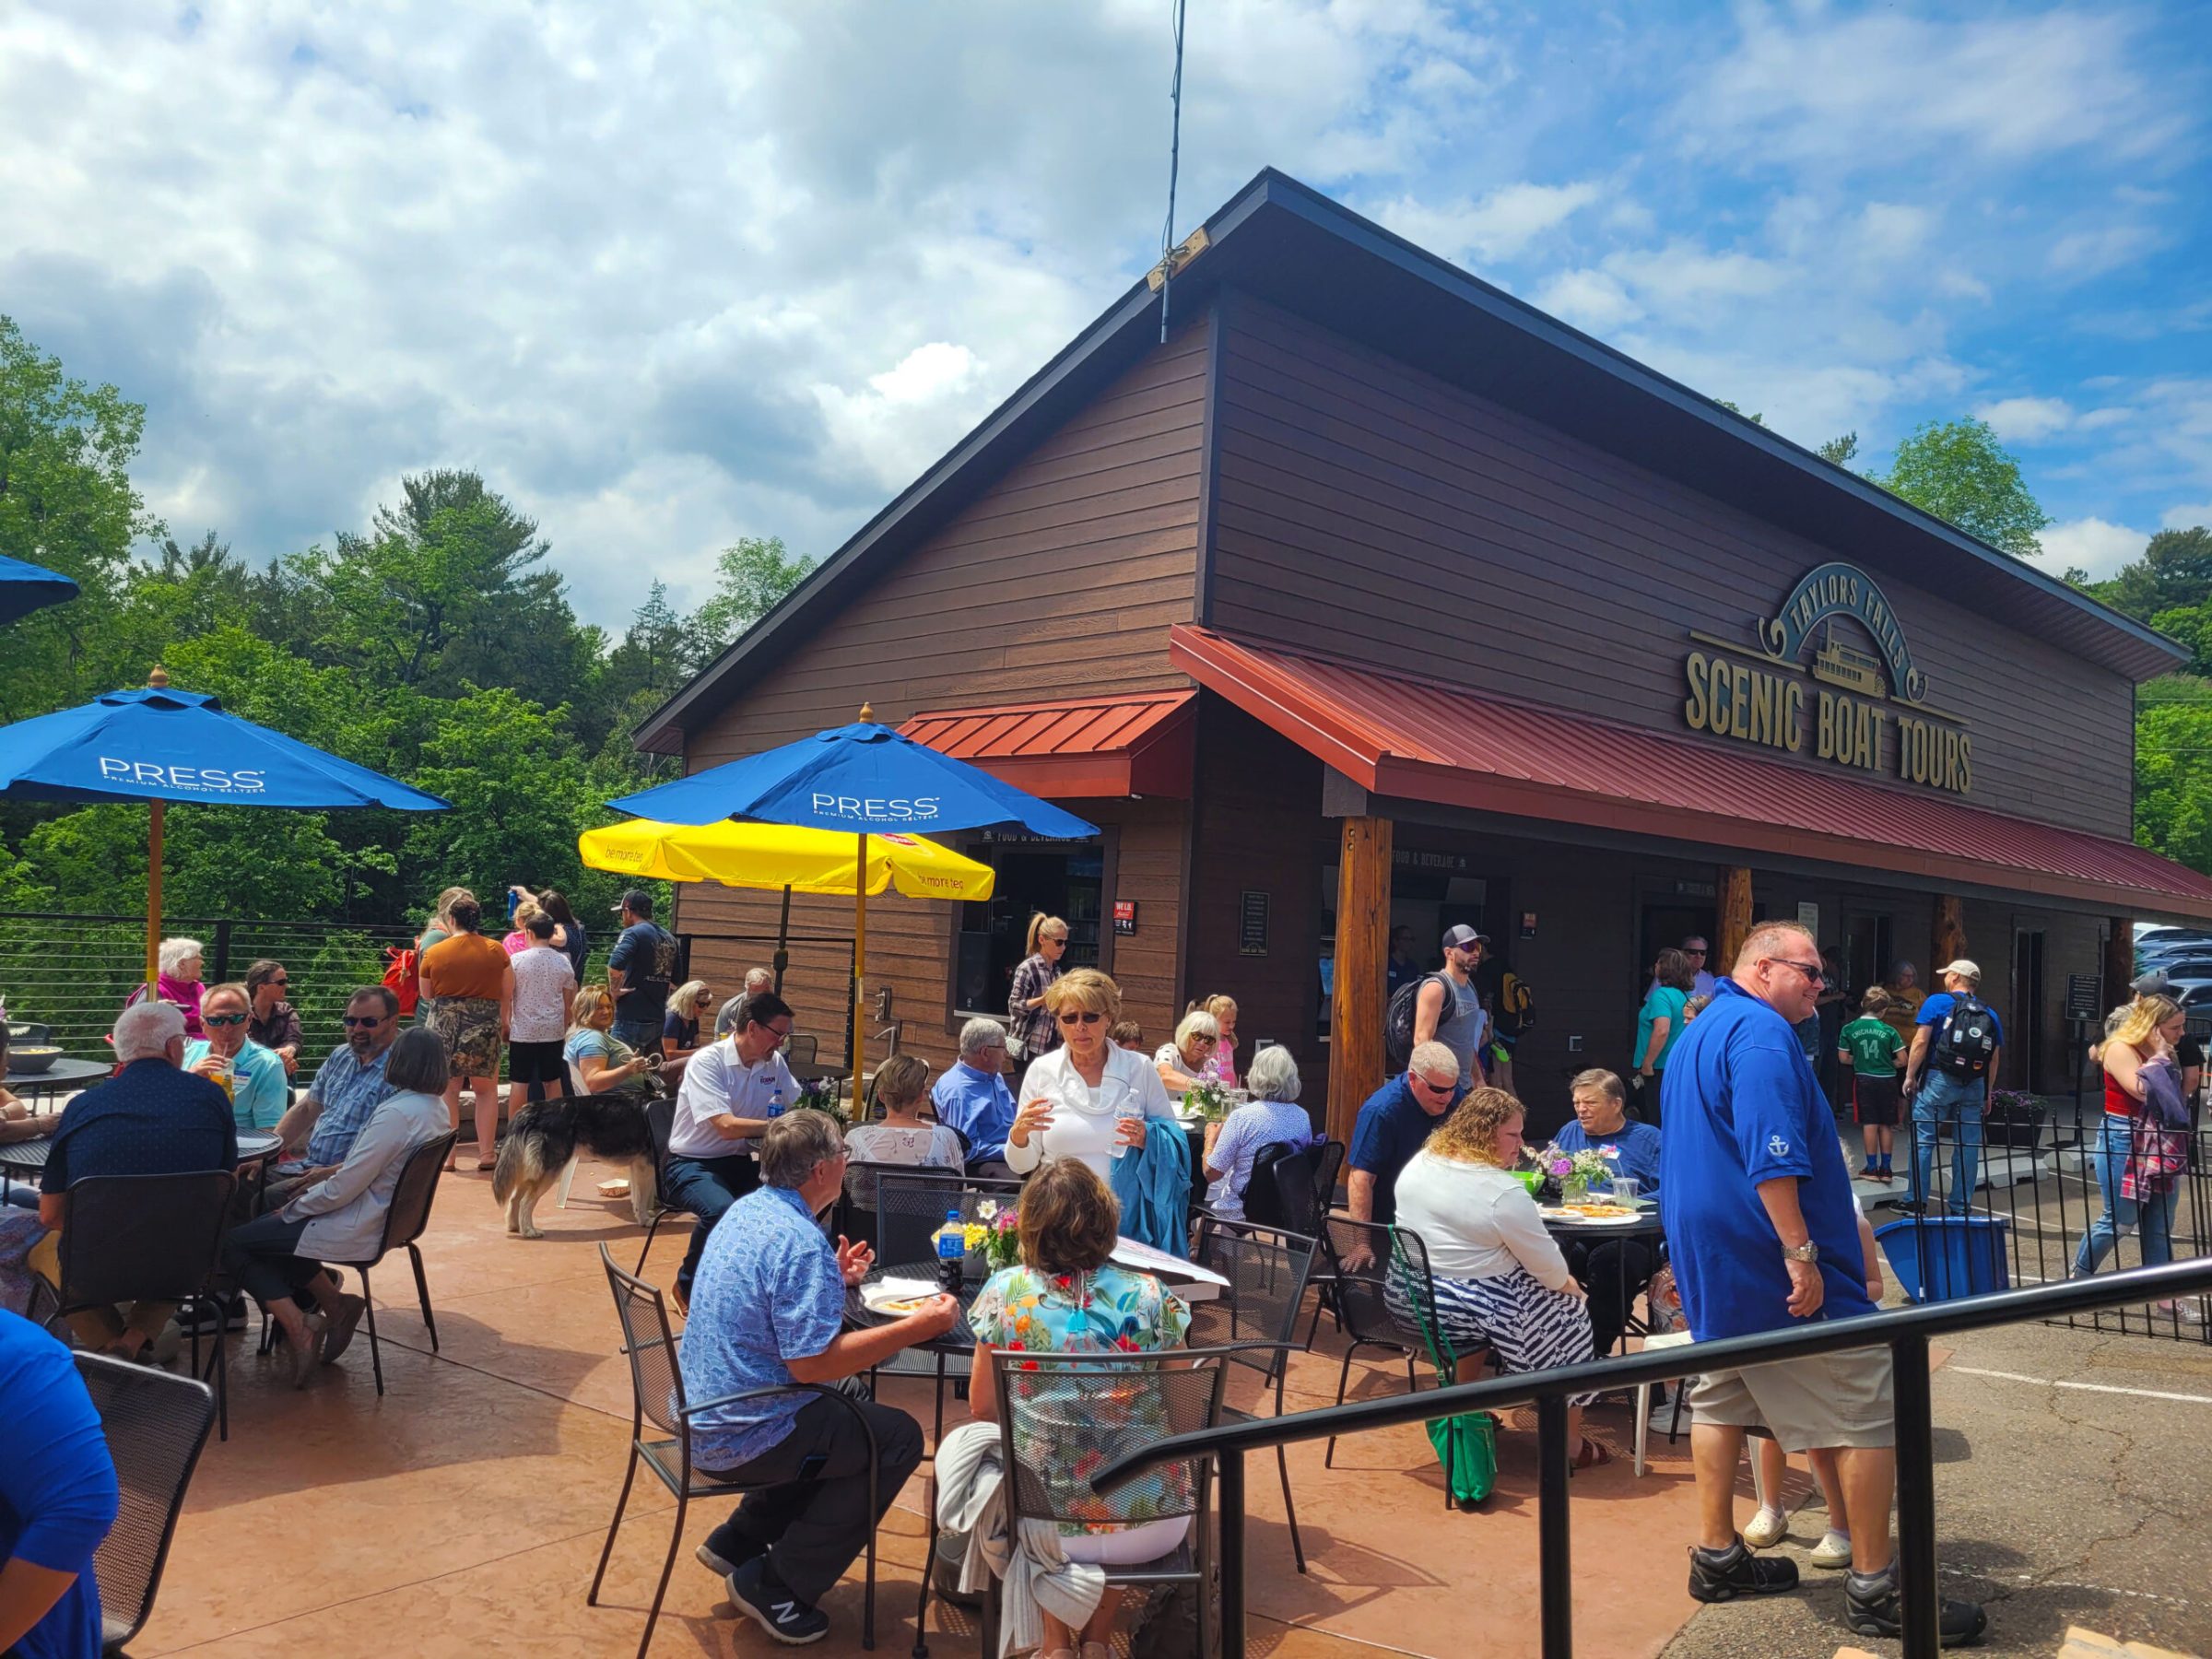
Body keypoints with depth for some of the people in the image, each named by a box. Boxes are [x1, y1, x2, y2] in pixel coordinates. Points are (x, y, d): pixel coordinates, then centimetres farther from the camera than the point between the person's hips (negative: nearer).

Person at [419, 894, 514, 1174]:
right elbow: (507, 995, 4)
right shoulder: (496, 951, 0)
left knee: (447, 1091, 8)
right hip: (485, 1025, 0)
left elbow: (426, 995, 10)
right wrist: (504, 1023, 17)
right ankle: (487, 1154, 9)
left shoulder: (433, 953, -1)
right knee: (486, 1090, 12)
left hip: (443, 1024, 0)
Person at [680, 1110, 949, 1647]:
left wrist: (834, 1280, 16)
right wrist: (916, 1327, -24)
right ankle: (774, 1587, 5)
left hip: (699, 1413, 10)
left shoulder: (746, 1209, 3)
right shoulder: (802, 1243, -26)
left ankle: (738, 1541, 26)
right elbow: (812, 1362, -29)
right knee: (898, 1438, 0)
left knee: (850, 1396, 26)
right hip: (740, 1439, -9)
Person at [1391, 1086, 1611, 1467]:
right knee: (1569, 1311, 13)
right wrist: (1570, 1285, 8)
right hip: (1470, 1307, -7)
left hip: (1408, 1299, 7)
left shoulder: (1419, 1163, 1)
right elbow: (1549, 1268, -12)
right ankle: (1571, 1445, 21)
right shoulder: (1503, 1193, -22)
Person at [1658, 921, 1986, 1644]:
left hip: (1711, 1258, 10)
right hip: (1770, 1258, -10)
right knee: (1867, 1411, -1)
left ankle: (1716, 1557, 23)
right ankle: (1874, 1586, 6)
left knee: (1722, 1394, 16)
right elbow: (1772, 1157, -26)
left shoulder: (1698, 1034, 16)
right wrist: (1801, 1254, -25)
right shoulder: (1761, 1031, -17)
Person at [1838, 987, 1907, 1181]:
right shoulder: (1889, 1031, -7)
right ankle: (1885, 1168, 16)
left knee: (1869, 1123, 6)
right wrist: (1886, 1063, 11)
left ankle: (1872, 1168, 8)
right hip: (1887, 1080, 0)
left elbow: (1843, 1058, -2)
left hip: (1864, 1080, 0)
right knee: (1886, 1125, 10)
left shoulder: (1849, 1029, -6)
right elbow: (1902, 1060, -6)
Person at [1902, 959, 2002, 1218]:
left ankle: (1917, 1202, -2)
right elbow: (1994, 1058, 12)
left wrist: (1910, 1076, -3)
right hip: (1974, 1086, 4)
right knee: (1968, 1145, 7)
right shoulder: (1990, 1014, 13)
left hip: (1939, 1081, -4)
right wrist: (1988, 1094, 18)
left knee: (1922, 1140, 0)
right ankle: (1960, 1207, 9)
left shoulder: (1937, 1002, 0)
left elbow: (1921, 1042, -8)